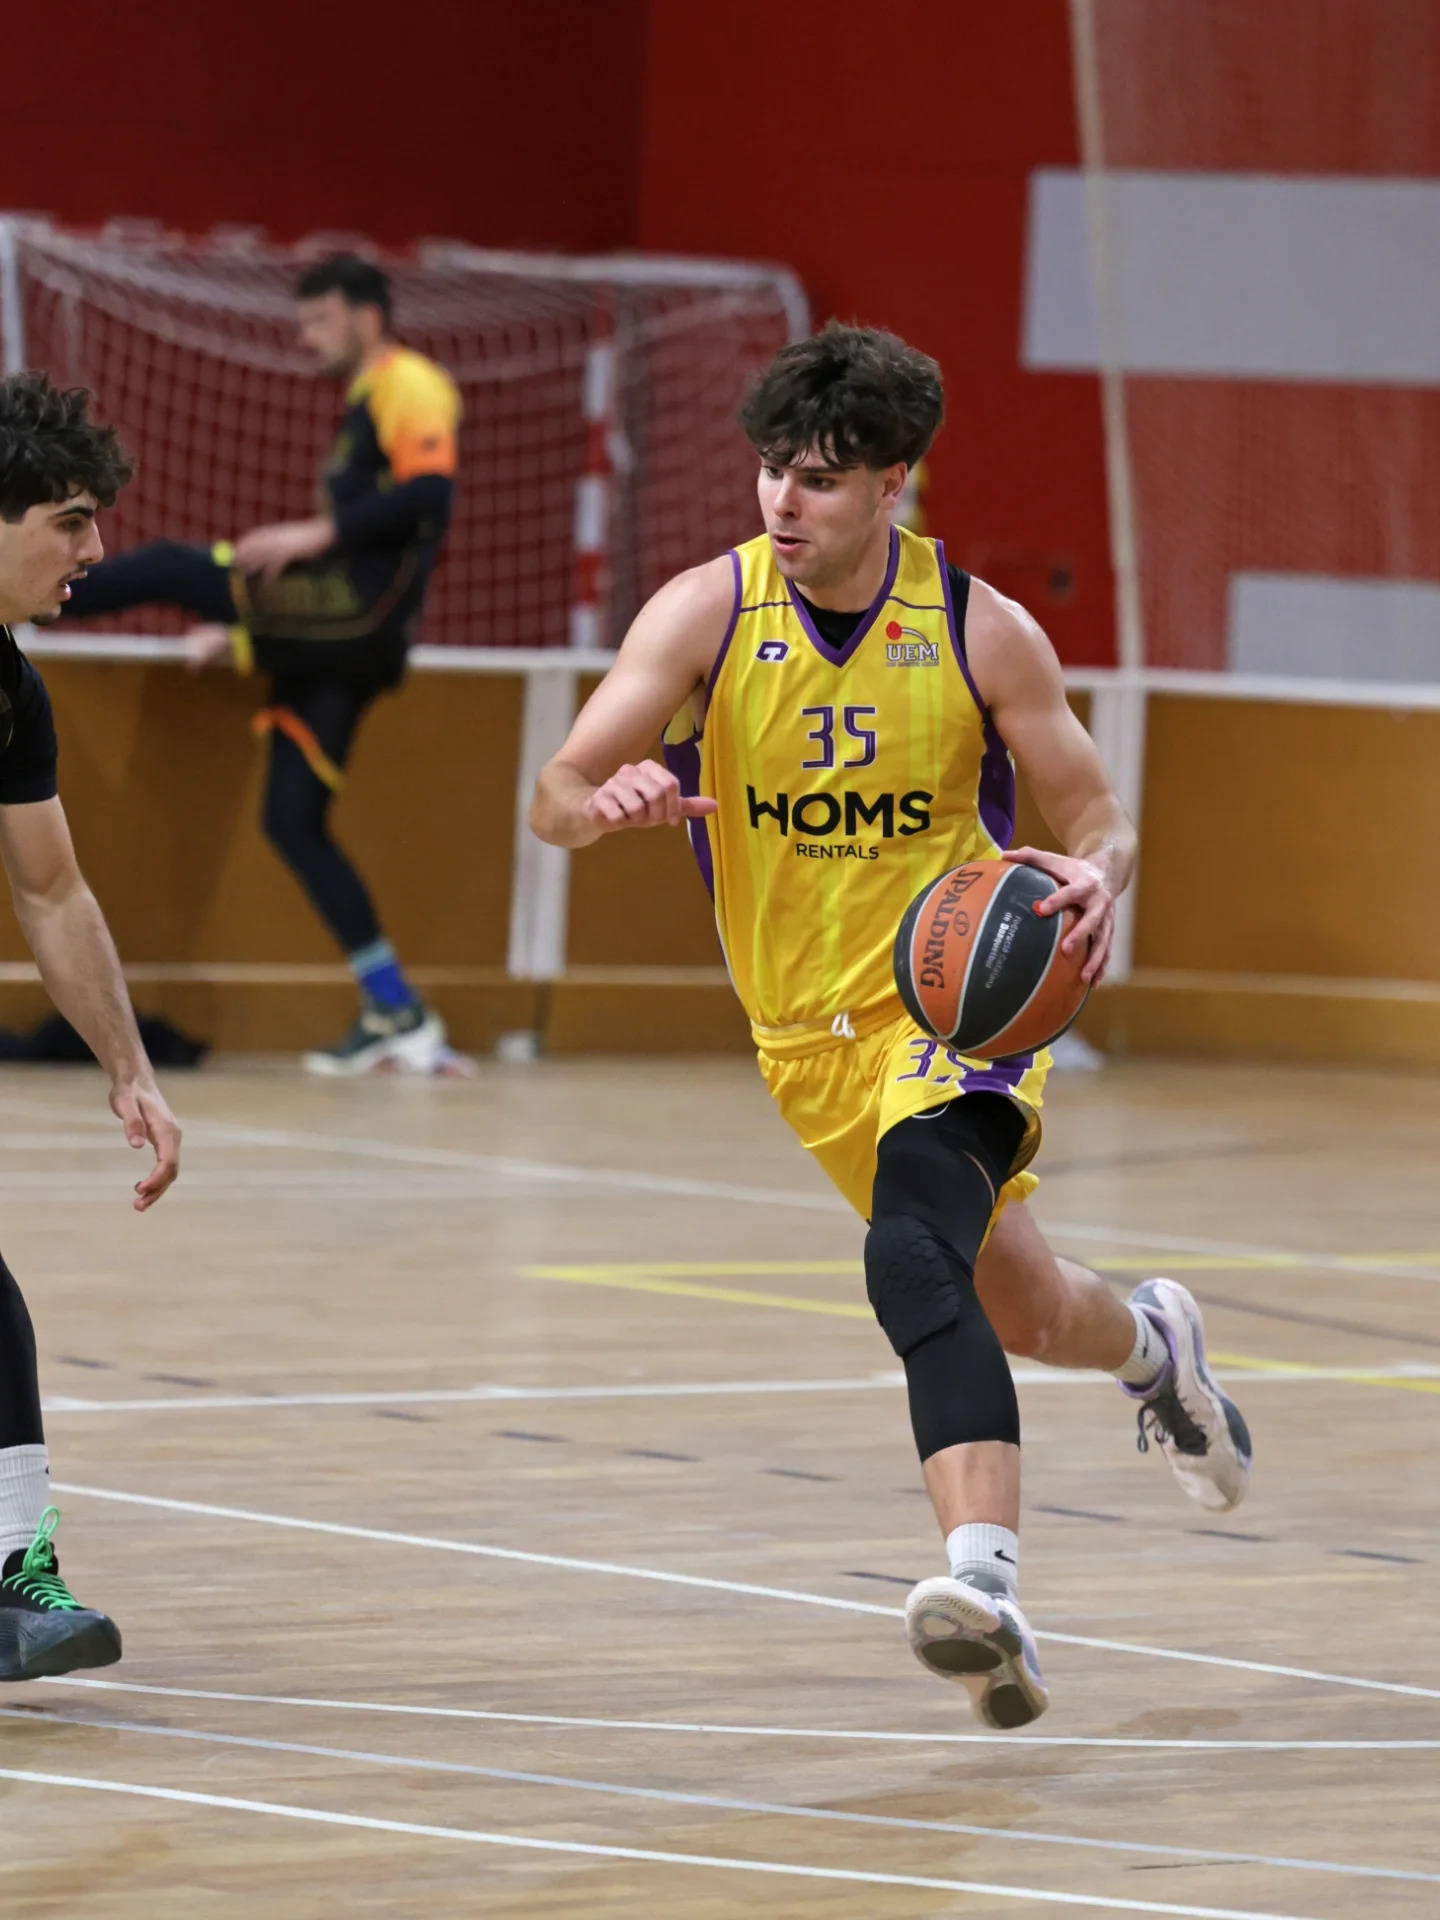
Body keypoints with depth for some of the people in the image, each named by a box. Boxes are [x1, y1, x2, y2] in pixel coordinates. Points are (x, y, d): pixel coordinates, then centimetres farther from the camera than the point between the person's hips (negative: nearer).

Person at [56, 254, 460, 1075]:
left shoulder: (409, 386, -2)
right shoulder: (361, 408, 29)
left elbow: (431, 494, -19)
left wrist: (315, 535, -22)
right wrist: (245, 630, 27)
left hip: (360, 610, -10)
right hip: (333, 640, 10)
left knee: (171, 566, -11)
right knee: (294, 821, 6)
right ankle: (398, 1015, 3)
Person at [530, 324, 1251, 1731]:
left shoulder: (978, 629, -12)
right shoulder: (708, 611, -11)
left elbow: (1095, 815, -4)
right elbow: (555, 799, -18)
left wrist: (1094, 880, -28)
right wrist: (609, 800, -43)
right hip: (807, 1033, 4)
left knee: (913, 1260, -32)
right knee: (1021, 1311, 17)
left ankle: (984, 1583, -42)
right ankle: (1151, 1343, 53)